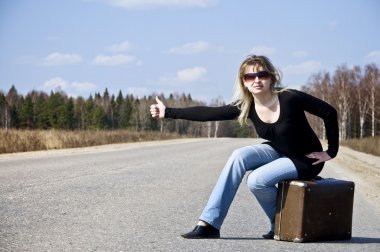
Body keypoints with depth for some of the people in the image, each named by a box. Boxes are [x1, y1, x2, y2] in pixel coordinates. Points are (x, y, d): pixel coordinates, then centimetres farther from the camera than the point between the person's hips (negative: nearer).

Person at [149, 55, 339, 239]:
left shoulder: (289, 98, -25)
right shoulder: (245, 107, -9)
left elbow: (329, 113, -18)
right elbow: (208, 113, -12)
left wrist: (331, 152, -14)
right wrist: (168, 112, -18)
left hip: (306, 160, -5)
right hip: (278, 153, 5)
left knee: (256, 180, -26)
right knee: (239, 156, -20)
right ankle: (208, 223, -20)